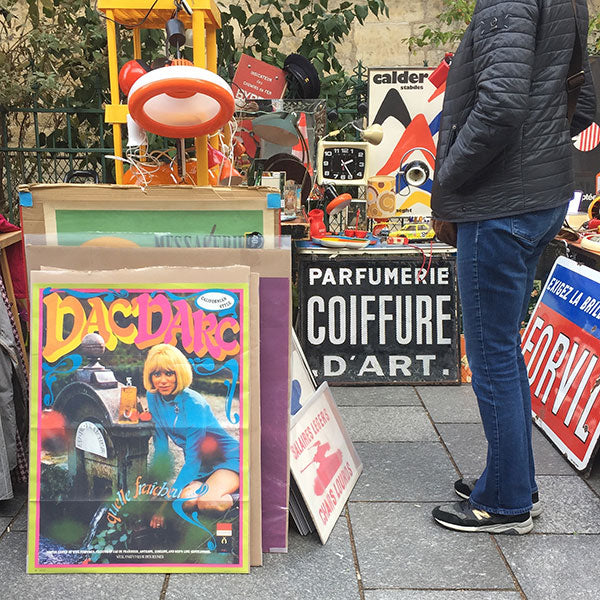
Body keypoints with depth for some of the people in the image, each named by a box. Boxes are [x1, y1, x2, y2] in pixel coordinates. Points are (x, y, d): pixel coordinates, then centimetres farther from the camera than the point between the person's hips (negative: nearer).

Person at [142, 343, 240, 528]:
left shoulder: (194, 405, -24)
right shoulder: (153, 397, -5)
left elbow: (193, 460, -24)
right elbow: (161, 448, 0)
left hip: (228, 459, -5)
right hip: (200, 466, 5)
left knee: (207, 502, -33)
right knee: (186, 502, -28)